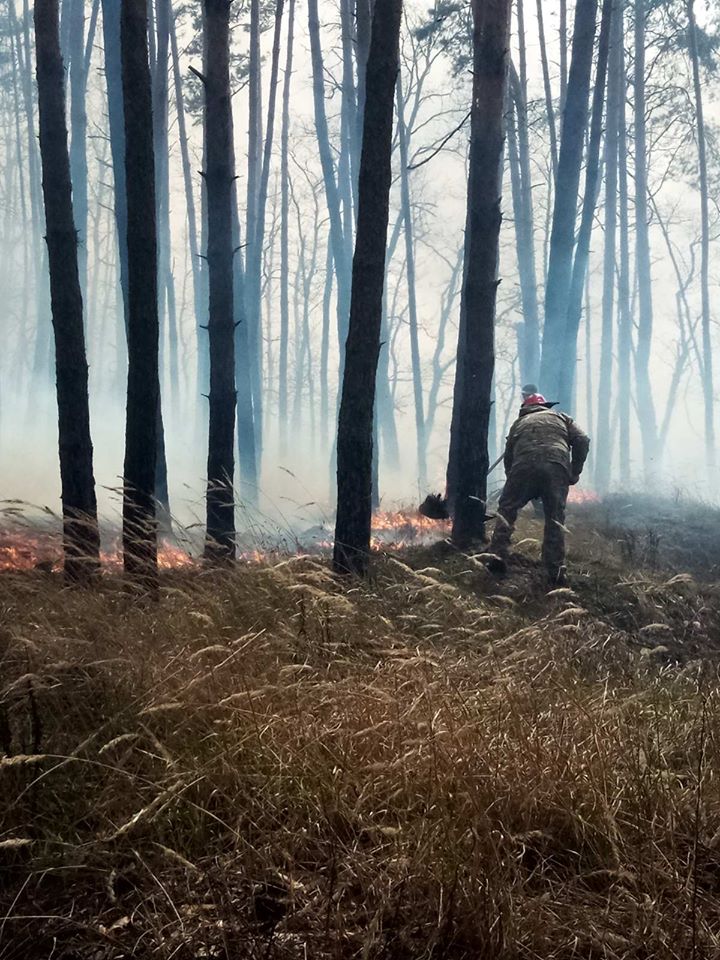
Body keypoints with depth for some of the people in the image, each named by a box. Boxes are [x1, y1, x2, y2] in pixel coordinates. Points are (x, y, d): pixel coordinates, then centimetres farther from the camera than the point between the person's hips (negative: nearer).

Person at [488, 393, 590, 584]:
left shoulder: (519, 423, 32)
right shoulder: (562, 418, 30)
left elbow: (508, 456, 26)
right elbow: (582, 441, 14)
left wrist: (513, 479, 35)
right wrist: (574, 473, 16)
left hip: (524, 466, 0)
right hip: (557, 466, 0)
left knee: (506, 509, 12)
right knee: (555, 519, 7)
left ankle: (498, 556, 0)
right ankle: (556, 571, 2)